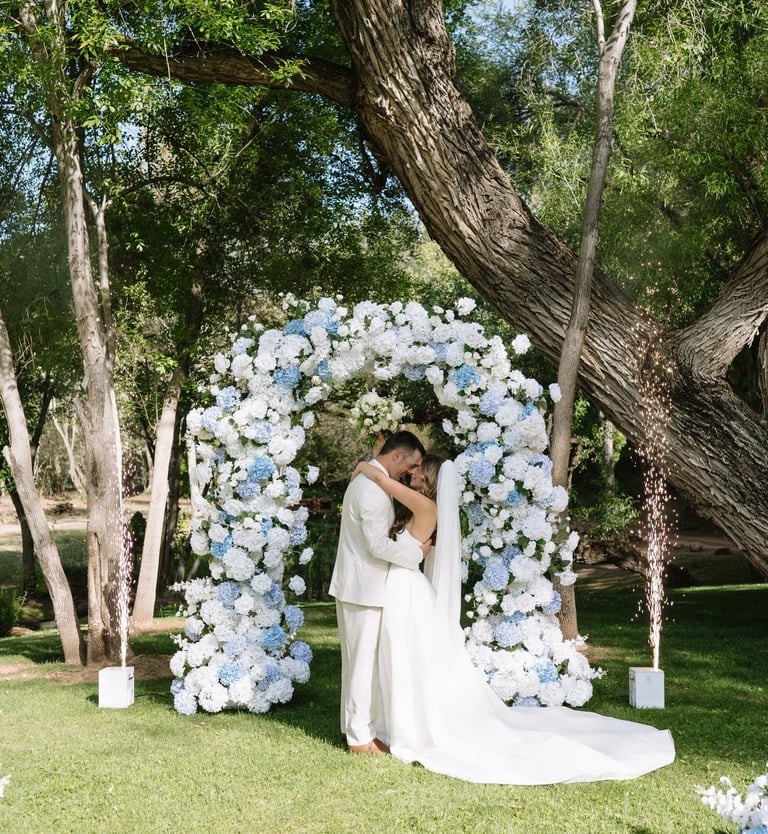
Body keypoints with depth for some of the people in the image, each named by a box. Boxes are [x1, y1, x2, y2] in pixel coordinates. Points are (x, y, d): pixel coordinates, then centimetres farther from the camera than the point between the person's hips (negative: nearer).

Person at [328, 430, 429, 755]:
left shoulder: (365, 479, 12)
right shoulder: (375, 490, -21)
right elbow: (378, 544, -24)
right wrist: (416, 551, -13)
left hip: (352, 584, 10)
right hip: (364, 588, -10)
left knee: (356, 659, 16)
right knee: (366, 661, -2)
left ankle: (353, 724, 25)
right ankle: (361, 736, 6)